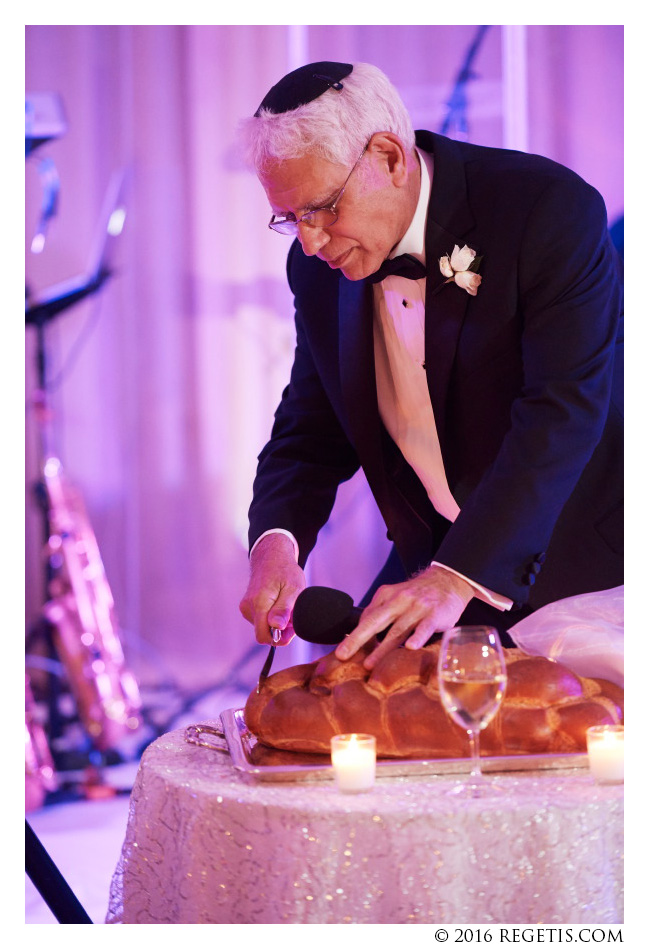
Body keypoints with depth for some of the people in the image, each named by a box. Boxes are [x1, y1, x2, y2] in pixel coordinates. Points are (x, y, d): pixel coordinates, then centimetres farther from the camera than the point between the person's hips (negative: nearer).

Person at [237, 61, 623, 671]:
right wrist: (277, 541, -16)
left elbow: (562, 412, -26)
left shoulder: (550, 208, -18)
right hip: (436, 563, 5)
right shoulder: (319, 267, 1)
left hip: (577, 567, -5)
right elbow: (313, 430, 7)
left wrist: (459, 578, -37)